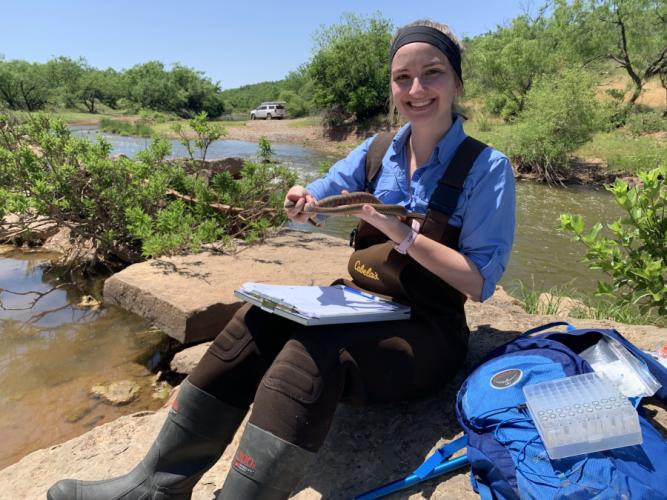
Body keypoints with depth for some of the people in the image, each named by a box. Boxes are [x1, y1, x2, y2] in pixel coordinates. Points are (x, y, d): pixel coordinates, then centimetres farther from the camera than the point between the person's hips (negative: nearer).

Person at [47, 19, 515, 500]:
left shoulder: (487, 168, -9)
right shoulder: (376, 153, 5)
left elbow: (480, 283, -14)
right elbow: (312, 207, 8)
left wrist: (403, 235, -26)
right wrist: (301, 204, -17)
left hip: (429, 332, -5)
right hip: (360, 307, 5)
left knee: (314, 350, -32)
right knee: (258, 320, -19)